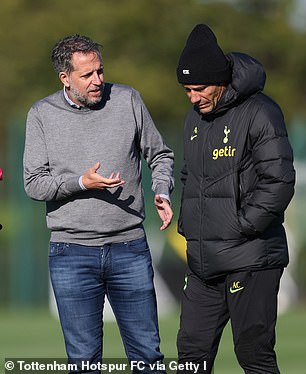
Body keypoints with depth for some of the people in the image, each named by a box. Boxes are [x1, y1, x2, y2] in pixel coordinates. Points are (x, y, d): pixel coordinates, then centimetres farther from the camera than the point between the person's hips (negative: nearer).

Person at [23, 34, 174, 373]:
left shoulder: (127, 100, 4)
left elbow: (159, 155, 15)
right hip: (72, 253, -1)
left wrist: (162, 194, -3)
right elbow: (34, 183, 0)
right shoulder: (42, 114, 2)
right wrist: (81, 183, -15)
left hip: (129, 247, 1)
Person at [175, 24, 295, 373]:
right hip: (202, 263, 8)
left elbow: (279, 182, -16)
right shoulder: (195, 117, 14)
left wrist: (241, 227, -16)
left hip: (249, 262, -8)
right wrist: (188, 223, 12)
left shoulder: (258, 113, -11)